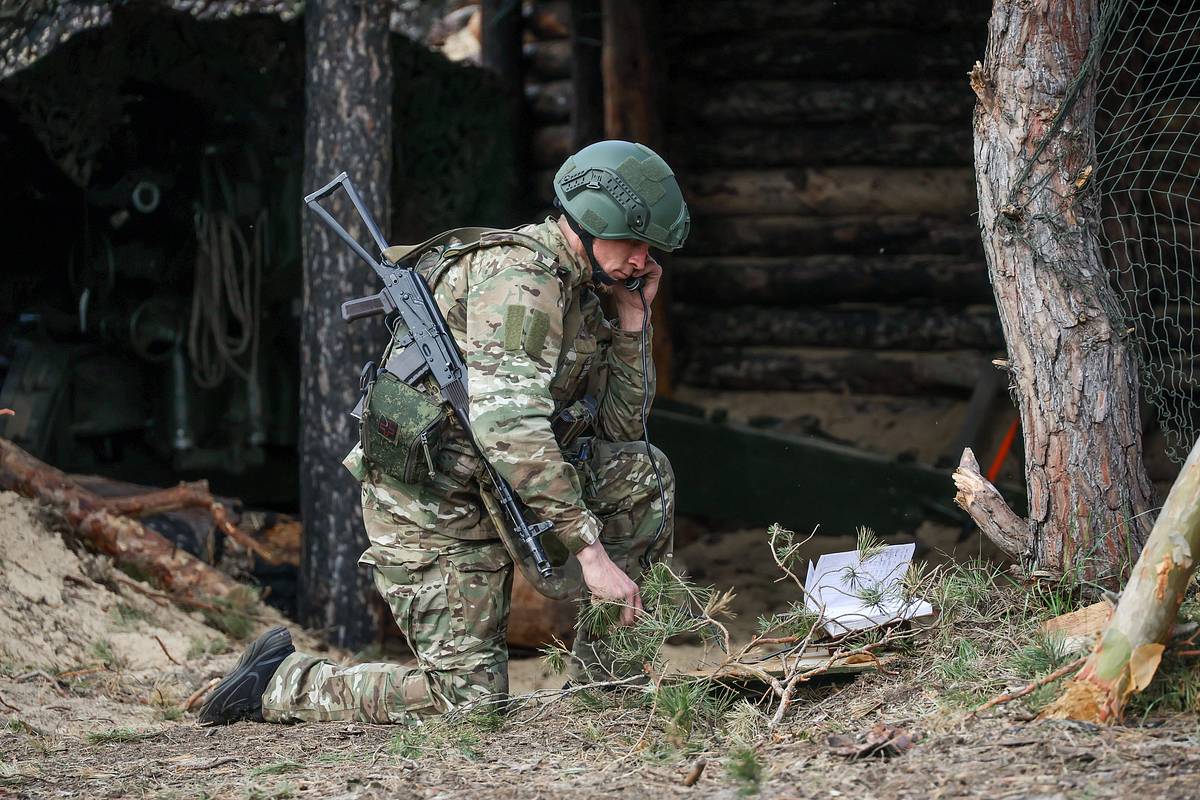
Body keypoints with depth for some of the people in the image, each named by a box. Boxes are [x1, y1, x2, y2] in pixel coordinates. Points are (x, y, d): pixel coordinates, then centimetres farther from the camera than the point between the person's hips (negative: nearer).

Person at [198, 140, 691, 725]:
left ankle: (603, 669, 6)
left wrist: (634, 315, 0)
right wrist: (590, 551, -35)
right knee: (469, 697, -11)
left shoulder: (578, 289, 9)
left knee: (644, 470, 1)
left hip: (488, 485, 9)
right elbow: (508, 426, -34)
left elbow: (620, 424, 12)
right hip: (430, 500, -9)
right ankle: (281, 684, 6)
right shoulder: (519, 279, -22)